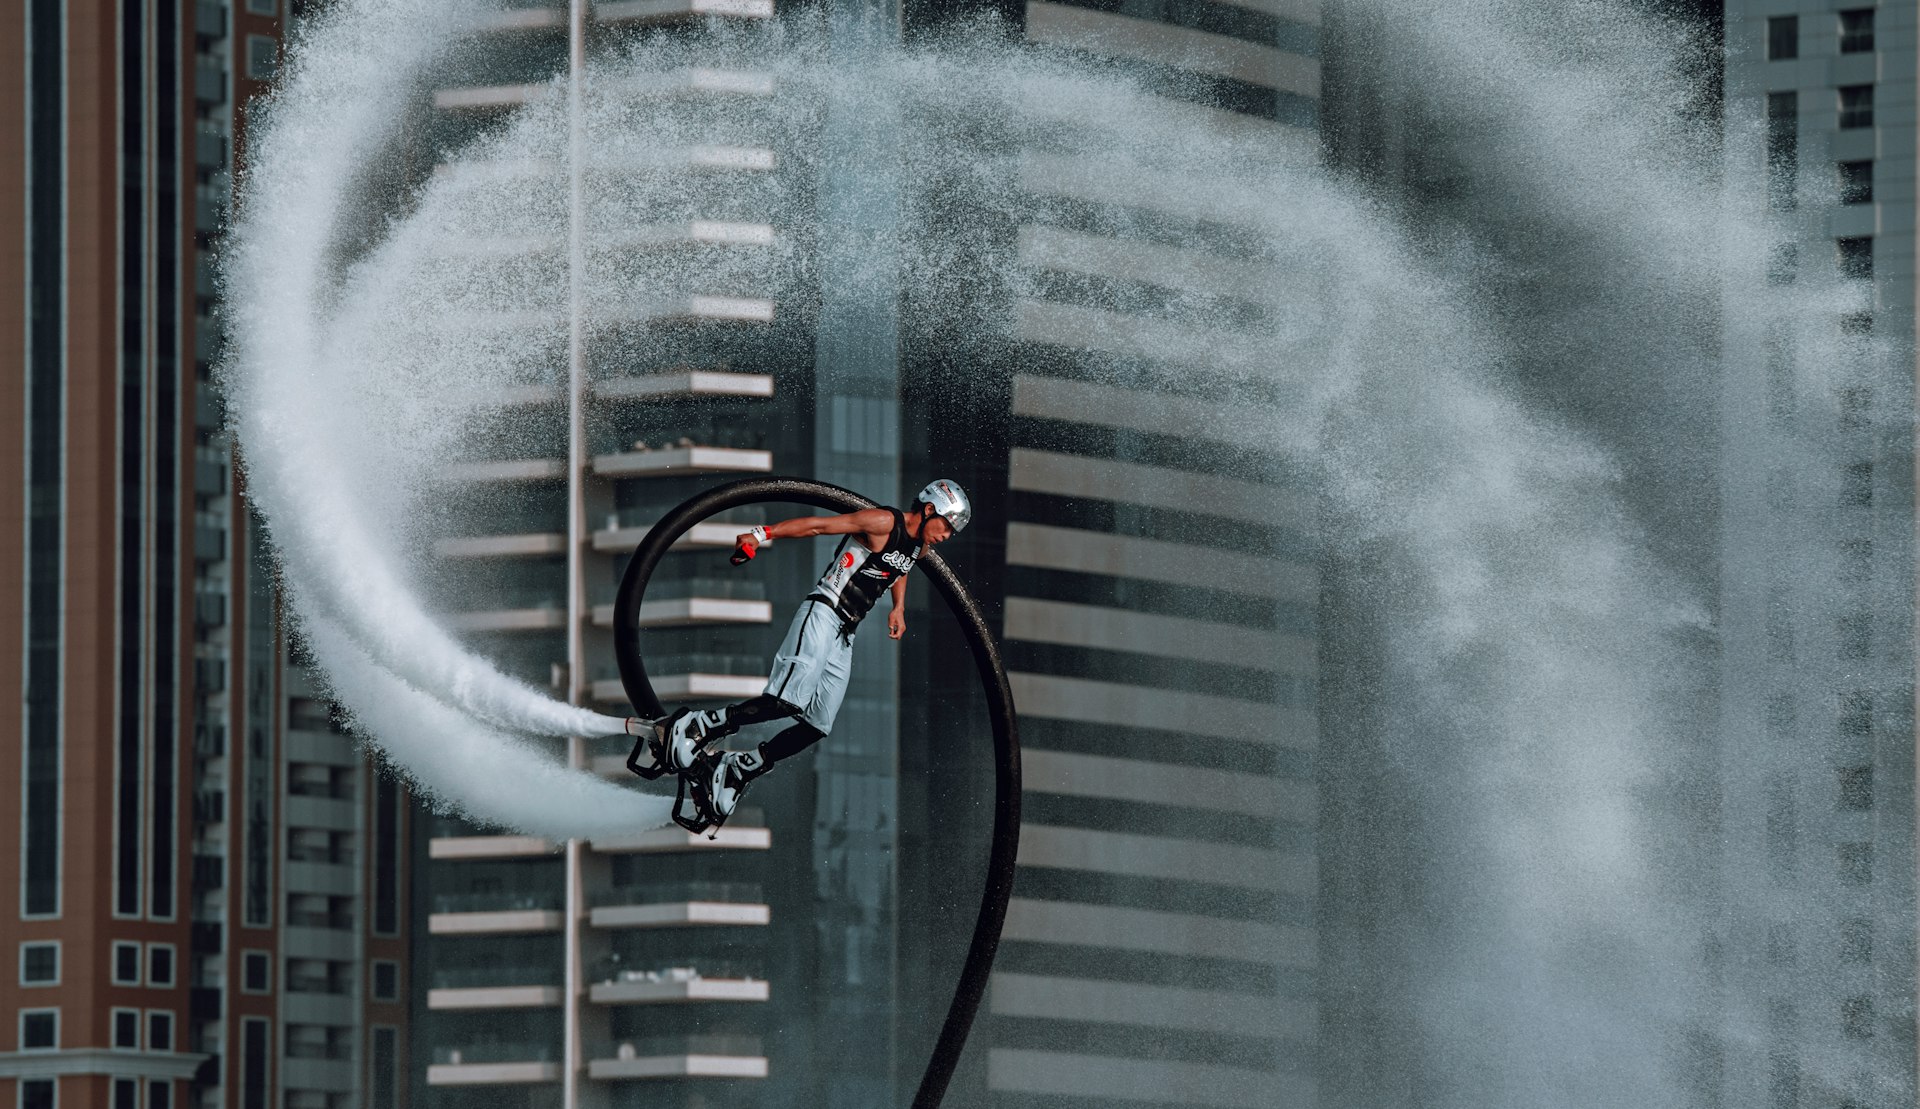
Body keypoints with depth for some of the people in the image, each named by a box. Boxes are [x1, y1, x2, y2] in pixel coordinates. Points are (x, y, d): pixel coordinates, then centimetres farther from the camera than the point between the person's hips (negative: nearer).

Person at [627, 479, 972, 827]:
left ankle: (733, 769, 7)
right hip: (821, 614, -9)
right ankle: (691, 729, -20)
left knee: (817, 726, -2)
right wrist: (763, 535, -24)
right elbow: (817, 524, -15)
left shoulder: (920, 546, 14)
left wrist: (898, 608, 24)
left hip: (843, 639, 9)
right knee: (788, 702, -26)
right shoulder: (883, 523, -11)